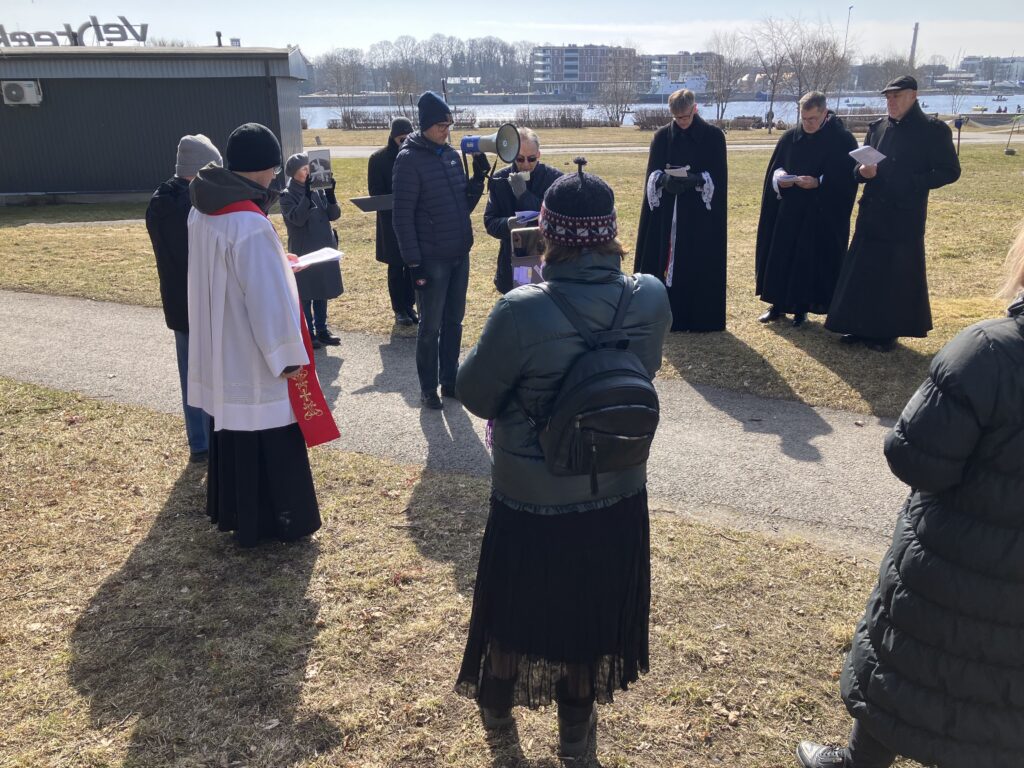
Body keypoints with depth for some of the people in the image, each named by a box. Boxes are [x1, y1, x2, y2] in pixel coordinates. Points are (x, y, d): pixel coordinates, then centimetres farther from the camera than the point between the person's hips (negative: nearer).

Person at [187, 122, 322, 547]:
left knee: (231, 430, 21)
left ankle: (233, 512, 36)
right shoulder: (249, 224, -25)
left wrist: (275, 263, 17)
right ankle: (280, 520, 21)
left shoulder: (201, 210, 2)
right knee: (268, 440, 6)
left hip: (218, 349, 9)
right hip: (252, 354, -9)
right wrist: (288, 354, -14)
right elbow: (268, 298, -23)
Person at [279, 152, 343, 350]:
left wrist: (330, 193, -15)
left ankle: (322, 330, 23)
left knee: (321, 293, 13)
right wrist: (307, 194, -28)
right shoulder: (287, 196, -7)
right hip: (303, 253, -5)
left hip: (324, 250, 5)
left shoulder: (318, 190, 6)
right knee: (305, 296, 2)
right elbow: (297, 218, -22)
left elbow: (334, 215, -1)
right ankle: (309, 334, 10)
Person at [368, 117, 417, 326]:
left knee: (412, 265, 5)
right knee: (396, 267, 5)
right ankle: (399, 309, 15)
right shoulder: (379, 159, -3)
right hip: (391, 222, -2)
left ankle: (409, 306, 19)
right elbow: (376, 192, -3)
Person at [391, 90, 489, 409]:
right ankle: (428, 389, 15)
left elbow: (465, 206, 12)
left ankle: (450, 380, 25)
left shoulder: (452, 155, 8)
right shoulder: (409, 159, -11)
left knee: (454, 322, 13)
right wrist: (413, 262, -16)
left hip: (460, 255, 6)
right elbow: (402, 216, -13)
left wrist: (479, 177, -2)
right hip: (431, 259, -6)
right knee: (430, 326, 3)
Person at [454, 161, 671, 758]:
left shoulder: (521, 312, -28)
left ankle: (498, 703, 50)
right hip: (618, 496, 3)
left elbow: (476, 396, -14)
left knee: (518, 599, 23)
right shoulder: (652, 298, -15)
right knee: (591, 607, 24)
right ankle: (577, 725, 45)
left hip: (532, 501, -2)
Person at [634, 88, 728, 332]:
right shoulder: (662, 136, 6)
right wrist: (665, 179, -20)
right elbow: (652, 173, 3)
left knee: (699, 265, 0)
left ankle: (700, 316, 11)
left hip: (701, 214, -2)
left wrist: (694, 180, -22)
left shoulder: (714, 136, -1)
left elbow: (718, 176, -4)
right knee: (663, 261, 2)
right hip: (666, 213, 2)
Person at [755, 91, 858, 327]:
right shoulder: (790, 137, 5)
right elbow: (774, 168, 13)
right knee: (780, 256, 5)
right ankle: (779, 304, 17)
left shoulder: (842, 140, -6)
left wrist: (818, 183, -20)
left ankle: (802, 307, 13)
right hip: (787, 210, 4)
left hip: (822, 214, -4)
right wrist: (780, 177, -9)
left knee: (812, 260, 1)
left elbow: (848, 177, -8)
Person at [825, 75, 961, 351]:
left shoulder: (933, 130, -5)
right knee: (862, 271, 5)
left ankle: (889, 332, 14)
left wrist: (911, 183, -17)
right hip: (872, 214, 5)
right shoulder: (877, 128, 9)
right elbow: (859, 166, 13)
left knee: (898, 275, 3)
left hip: (905, 217, -4)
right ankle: (862, 327, 16)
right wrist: (862, 171, -11)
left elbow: (950, 171, -6)